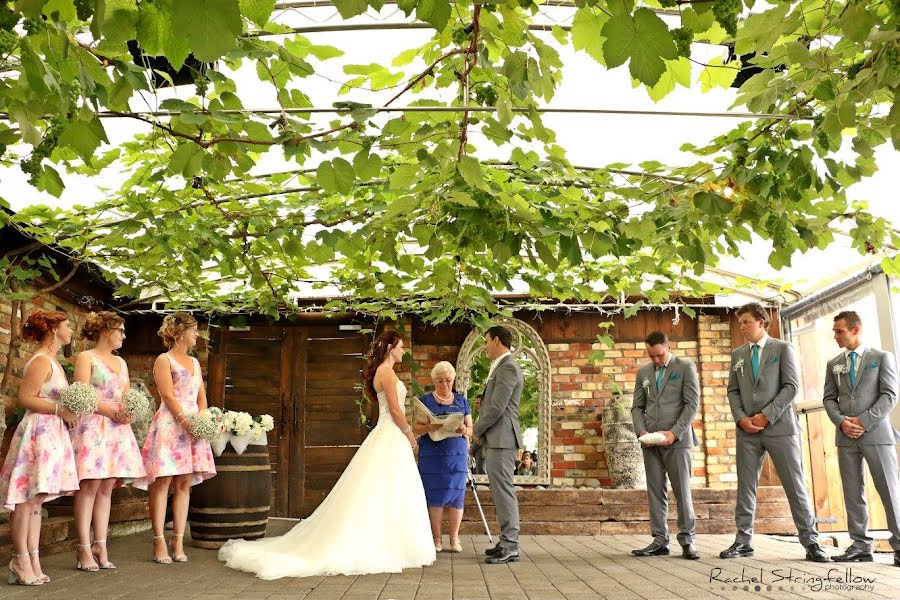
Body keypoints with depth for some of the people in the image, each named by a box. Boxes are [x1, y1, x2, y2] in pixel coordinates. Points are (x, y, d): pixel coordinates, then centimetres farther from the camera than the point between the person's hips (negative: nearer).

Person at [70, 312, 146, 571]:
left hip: (117, 429, 6)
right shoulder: (85, 358, 1)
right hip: (92, 426, -6)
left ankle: (100, 546, 7)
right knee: (89, 486, -8)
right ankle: (84, 550, -5)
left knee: (107, 487, 4)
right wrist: (109, 410, -15)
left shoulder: (121, 362, 21)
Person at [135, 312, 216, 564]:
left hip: (193, 426, 7)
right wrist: (186, 421, -17)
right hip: (170, 425, -6)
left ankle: (178, 541, 8)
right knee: (162, 483, -5)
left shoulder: (195, 362, 19)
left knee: (184, 484, 5)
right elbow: (168, 396, -10)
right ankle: (159, 541, 0)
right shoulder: (164, 360, -1)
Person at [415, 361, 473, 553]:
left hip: (457, 455, 2)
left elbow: (471, 429, 10)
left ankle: (454, 538, 10)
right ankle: (436, 539, 10)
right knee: (435, 496, -1)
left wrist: (463, 430, -13)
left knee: (456, 495, 0)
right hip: (431, 455, -2)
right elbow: (416, 429, 2)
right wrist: (429, 428, -20)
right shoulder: (425, 400, 6)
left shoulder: (461, 401, 12)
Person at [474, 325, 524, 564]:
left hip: (501, 437, -10)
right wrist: (481, 431, 8)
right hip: (495, 439, 10)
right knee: (500, 490, 12)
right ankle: (507, 541, 19)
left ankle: (510, 546, -3)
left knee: (503, 490, -7)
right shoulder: (500, 367, 19)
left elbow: (497, 407, -18)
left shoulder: (508, 367, -13)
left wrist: (477, 429, -6)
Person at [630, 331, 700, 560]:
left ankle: (687, 539, 7)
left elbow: (692, 404, -4)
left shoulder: (686, 367, 2)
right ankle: (660, 541, 8)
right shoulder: (643, 373, 15)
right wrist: (641, 430, -2)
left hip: (676, 439, -4)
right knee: (655, 491, 3)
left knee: (682, 490, -3)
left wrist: (674, 432, -13)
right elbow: (637, 406, 16)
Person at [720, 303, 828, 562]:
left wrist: (766, 415, -13)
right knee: (745, 486, 4)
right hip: (747, 429, 4)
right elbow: (733, 390, 12)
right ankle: (743, 541, 10)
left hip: (780, 426, -3)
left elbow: (791, 387, -6)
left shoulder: (783, 349, 3)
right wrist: (741, 418, -5)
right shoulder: (737, 354, 15)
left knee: (795, 484, -1)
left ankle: (810, 541, 8)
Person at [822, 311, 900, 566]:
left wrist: (864, 420, -13)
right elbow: (829, 398, 12)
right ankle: (861, 545, 8)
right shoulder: (833, 364, 15)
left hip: (876, 433, -4)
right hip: (846, 437, 4)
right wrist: (841, 421, -7)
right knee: (853, 493, 4)